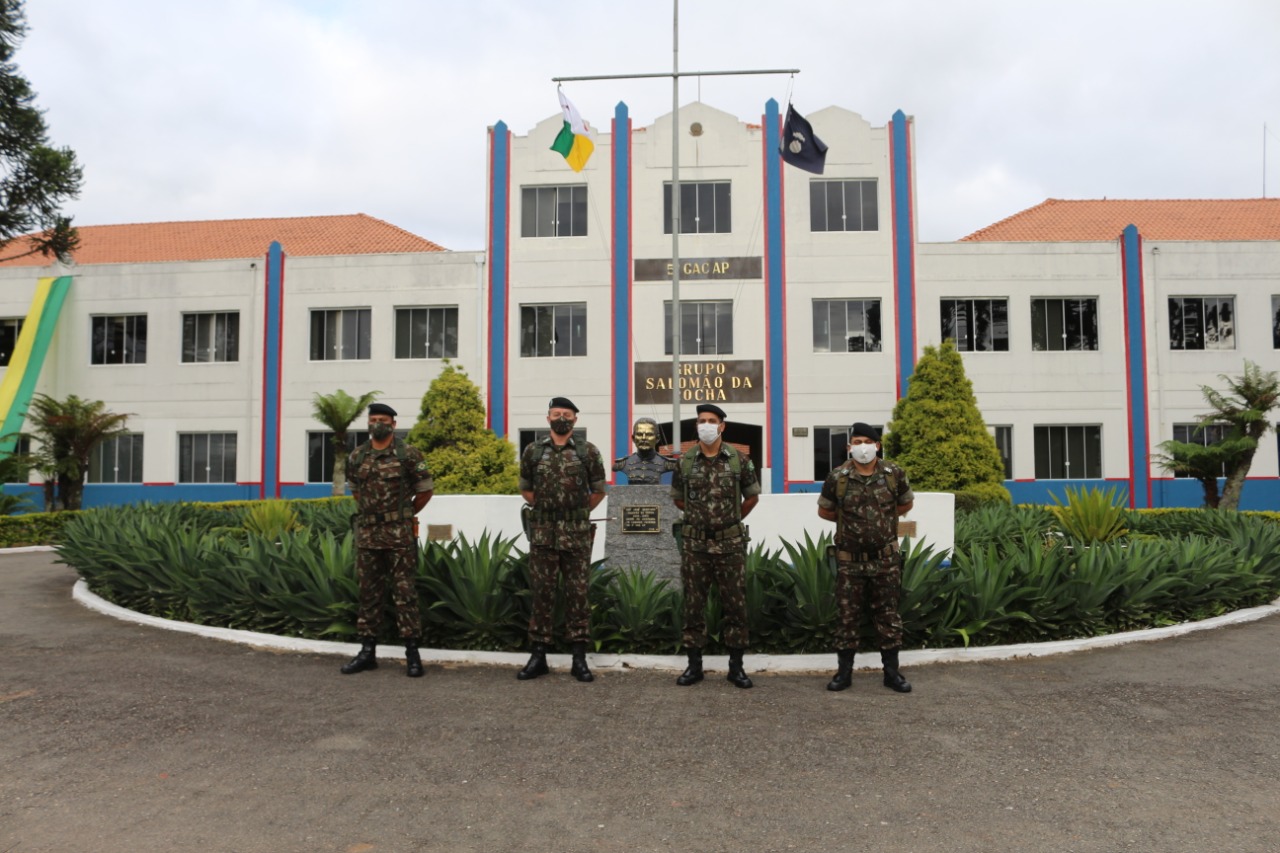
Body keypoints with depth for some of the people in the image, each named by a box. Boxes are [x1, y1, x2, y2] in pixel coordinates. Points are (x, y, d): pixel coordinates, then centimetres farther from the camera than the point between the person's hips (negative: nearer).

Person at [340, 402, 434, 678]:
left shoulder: (408, 454, -4)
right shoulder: (356, 457, 8)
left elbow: (426, 489, 2)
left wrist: (404, 514, 7)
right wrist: (369, 512, 15)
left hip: (399, 534, -4)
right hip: (367, 533, 4)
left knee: (404, 591, -1)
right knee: (369, 592, 10)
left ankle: (412, 652, 5)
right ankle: (368, 650, 18)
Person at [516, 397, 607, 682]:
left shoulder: (588, 451, 1)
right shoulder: (533, 451, 5)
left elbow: (598, 491, 8)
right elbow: (526, 489, 16)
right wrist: (545, 509, 12)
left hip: (577, 534, -1)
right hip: (542, 533, 1)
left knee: (578, 593, 4)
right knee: (542, 593, 6)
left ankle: (579, 658, 11)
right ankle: (538, 655, 15)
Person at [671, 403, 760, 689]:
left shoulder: (739, 459, -2)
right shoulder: (685, 461, 2)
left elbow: (752, 496, 10)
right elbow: (678, 499, 15)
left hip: (730, 543, -1)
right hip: (694, 544, 1)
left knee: (735, 604, 4)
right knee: (693, 604, 6)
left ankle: (736, 665, 16)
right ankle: (694, 664, 17)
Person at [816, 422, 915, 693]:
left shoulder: (894, 474, -2)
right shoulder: (837, 478, -5)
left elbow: (906, 504, 15)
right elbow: (824, 510, 9)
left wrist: (884, 519, 9)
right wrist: (849, 520, 8)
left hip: (886, 559, 1)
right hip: (850, 560, -1)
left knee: (889, 615, 8)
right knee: (847, 615, 6)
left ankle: (892, 672, 20)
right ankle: (844, 671, 17)